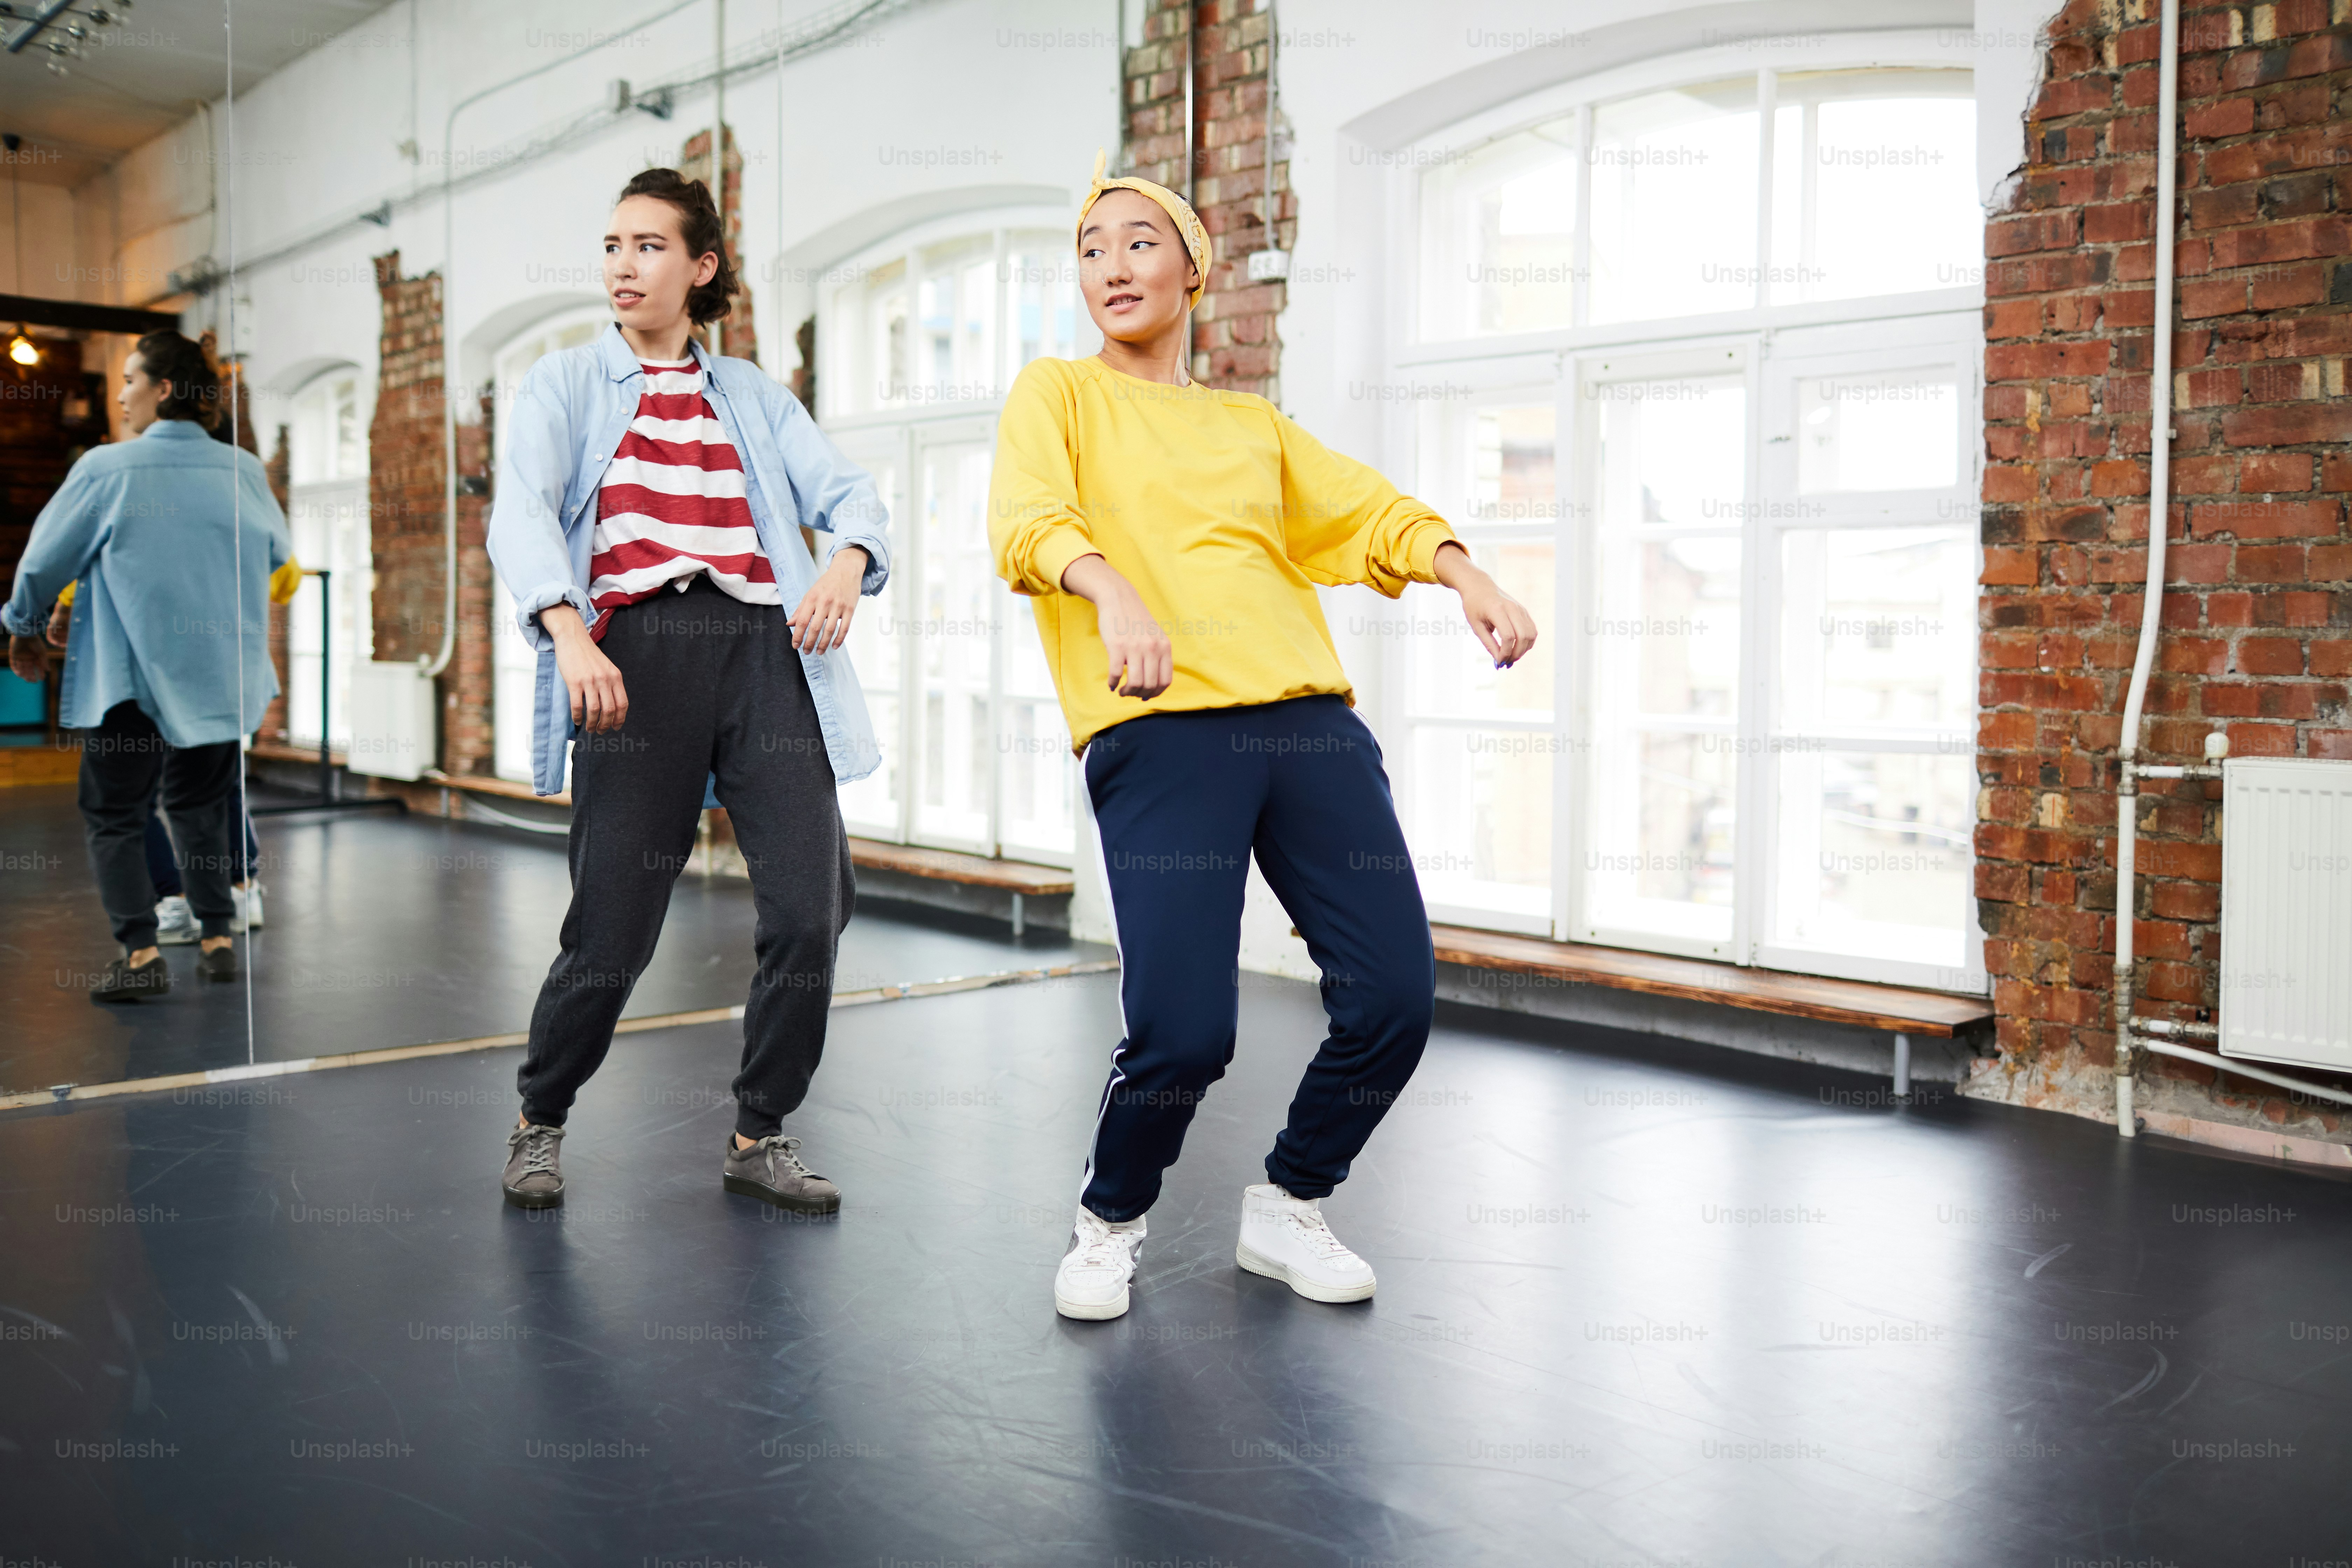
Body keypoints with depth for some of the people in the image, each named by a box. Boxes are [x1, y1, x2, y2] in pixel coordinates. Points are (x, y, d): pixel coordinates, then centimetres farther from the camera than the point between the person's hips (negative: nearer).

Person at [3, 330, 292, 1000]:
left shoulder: (105, 469, -10)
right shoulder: (243, 470, -2)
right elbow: (278, 552, 14)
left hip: (128, 672, -3)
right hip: (220, 670, 4)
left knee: (113, 815, 6)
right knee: (201, 807, 18)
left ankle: (140, 951, -4)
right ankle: (218, 938, 14)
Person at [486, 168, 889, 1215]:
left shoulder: (755, 398, 23)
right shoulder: (564, 384, 15)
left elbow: (846, 491, 9)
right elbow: (520, 514, -2)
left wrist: (846, 562, -16)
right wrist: (569, 633, -22)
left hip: (763, 650, 3)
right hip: (634, 654, -2)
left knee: (812, 904, -8)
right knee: (612, 931, -4)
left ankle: (760, 1138, 12)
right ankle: (538, 1121, 24)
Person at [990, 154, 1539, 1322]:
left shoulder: (1254, 422, 27)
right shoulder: (1058, 395, 14)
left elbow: (1368, 510, 18)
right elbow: (1027, 517, -5)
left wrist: (1469, 578, -2)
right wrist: (1112, 592, -27)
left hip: (1309, 721, 5)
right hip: (1160, 733, -5)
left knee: (1394, 996, -4)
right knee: (1182, 1032, -15)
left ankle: (1289, 1209, 22)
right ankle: (1108, 1224, 16)